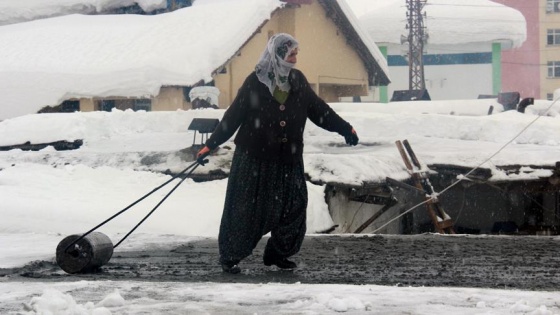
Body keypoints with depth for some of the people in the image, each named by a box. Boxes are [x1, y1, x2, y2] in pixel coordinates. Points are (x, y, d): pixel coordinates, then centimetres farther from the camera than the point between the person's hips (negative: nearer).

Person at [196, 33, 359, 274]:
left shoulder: (298, 81, 4)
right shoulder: (255, 83, -10)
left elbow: (319, 110, 12)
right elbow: (233, 117, -9)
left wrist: (345, 128, 9)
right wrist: (210, 145, -12)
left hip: (288, 159, 5)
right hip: (253, 158, -5)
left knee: (293, 206, 3)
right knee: (246, 209, -1)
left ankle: (278, 254, 18)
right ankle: (230, 257, 12)